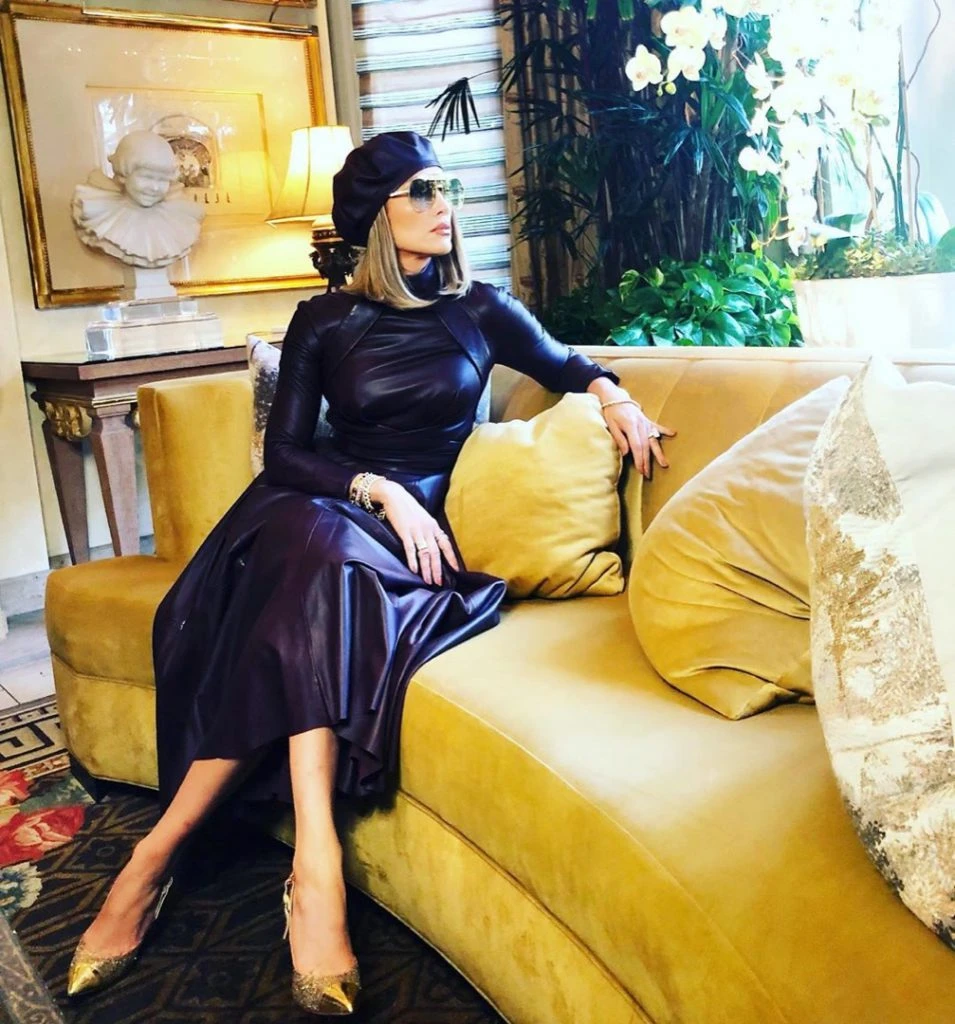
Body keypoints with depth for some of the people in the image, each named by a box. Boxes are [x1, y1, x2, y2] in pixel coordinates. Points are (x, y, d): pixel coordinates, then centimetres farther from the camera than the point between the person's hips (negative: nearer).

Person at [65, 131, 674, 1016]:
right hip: (319, 507, 0)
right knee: (318, 551, -39)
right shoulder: (325, 320, 10)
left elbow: (564, 364, 26)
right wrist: (380, 490, -14)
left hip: (416, 525, 0)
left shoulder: (481, 310, 13)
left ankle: (155, 856, -32)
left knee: (319, 574, -36)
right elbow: (283, 451, 2)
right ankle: (314, 867, -40)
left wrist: (614, 395, 3)